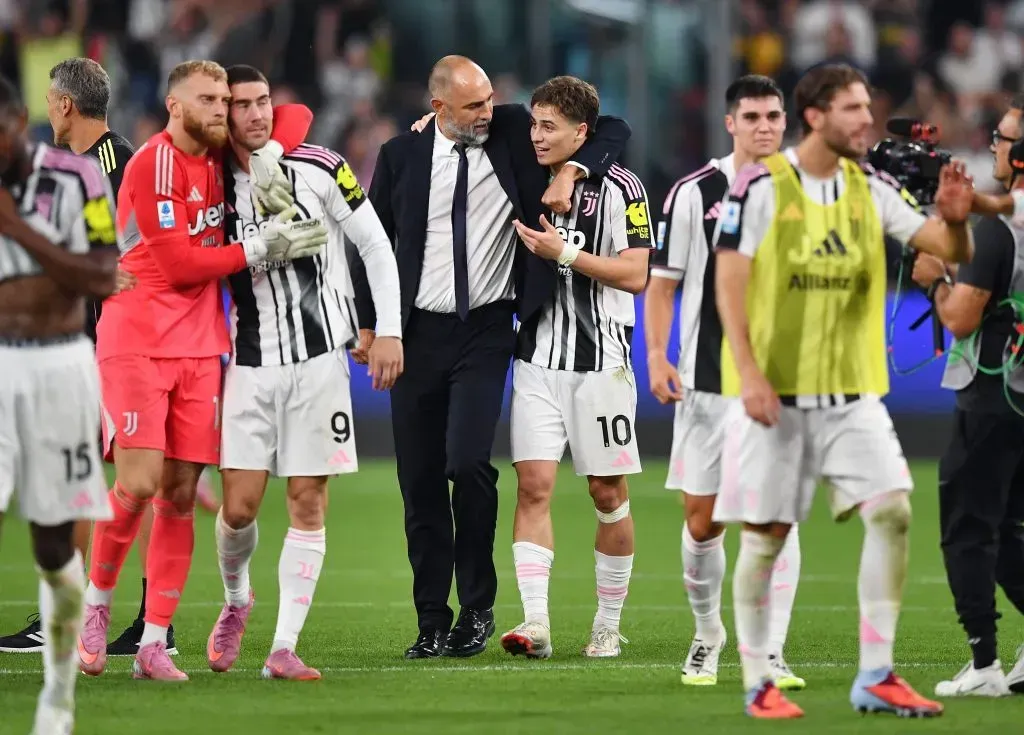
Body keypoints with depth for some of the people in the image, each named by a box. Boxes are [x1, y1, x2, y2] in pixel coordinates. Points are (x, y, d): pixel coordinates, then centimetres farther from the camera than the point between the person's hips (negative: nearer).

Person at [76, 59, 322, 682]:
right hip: (137, 342, -6)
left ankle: (155, 645, 2)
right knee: (139, 485, -15)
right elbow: (180, 263, -15)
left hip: (199, 348, 6)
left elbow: (296, 115, 18)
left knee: (180, 495, 1)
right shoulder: (154, 165, -11)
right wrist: (263, 247, -11)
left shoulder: (220, 158, 9)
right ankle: (98, 601, 9)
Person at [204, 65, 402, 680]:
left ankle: (285, 647, -1)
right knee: (240, 505, -4)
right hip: (251, 365, 2)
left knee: (308, 503, -3)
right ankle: (236, 600, 26)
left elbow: (376, 244, 2)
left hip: (318, 357, -2)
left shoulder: (319, 169, -4)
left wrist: (389, 330, -3)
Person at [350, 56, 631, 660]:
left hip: (486, 332, -2)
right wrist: (369, 324, 7)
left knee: (468, 462, -19)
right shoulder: (401, 156, 3)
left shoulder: (514, 132, 0)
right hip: (419, 332, 2)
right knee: (420, 480, 2)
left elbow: (612, 130, 6)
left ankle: (478, 608, -3)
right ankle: (433, 622, 11)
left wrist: (572, 170, -11)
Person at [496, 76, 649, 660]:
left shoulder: (618, 188, -7)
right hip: (538, 363, 4)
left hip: (599, 364, -4)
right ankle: (536, 623, -13)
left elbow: (636, 274, -12)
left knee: (609, 495, 5)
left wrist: (564, 253, -17)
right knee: (533, 486, -8)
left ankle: (608, 626, 15)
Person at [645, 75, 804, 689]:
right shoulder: (694, 193, -2)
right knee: (702, 518, 3)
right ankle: (708, 635, 26)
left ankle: (770, 655, -6)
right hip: (709, 382, -1)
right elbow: (662, 282, 0)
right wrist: (657, 357, -9)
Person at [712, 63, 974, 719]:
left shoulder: (871, 189, 6)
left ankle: (876, 676, -1)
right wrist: (749, 374, -18)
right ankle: (759, 683, 12)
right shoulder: (761, 187, -8)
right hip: (774, 389, -4)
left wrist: (954, 218, -20)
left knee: (892, 510, -8)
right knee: (767, 533, 0)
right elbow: (729, 283, -10)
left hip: (851, 391, 4)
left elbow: (954, 251, 3)